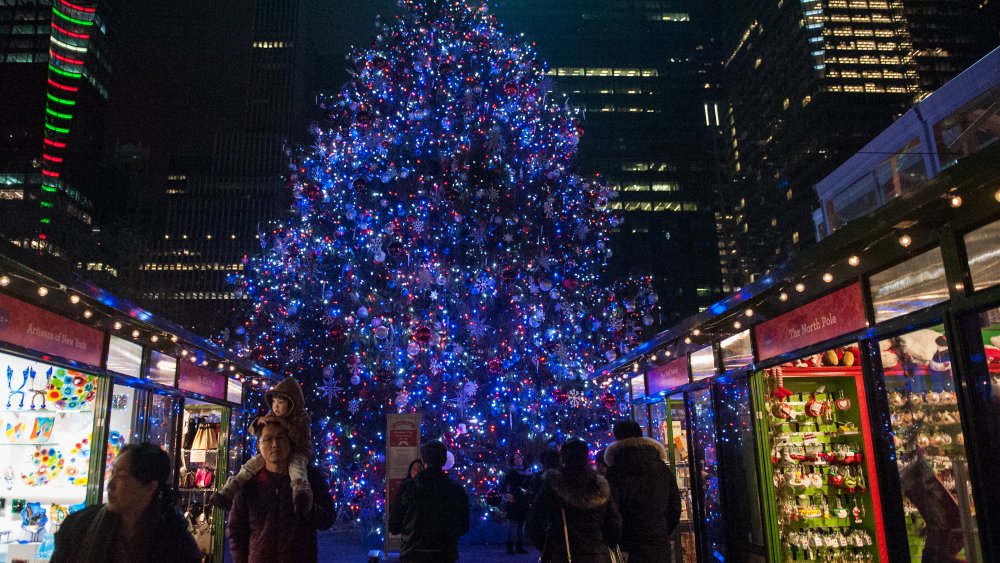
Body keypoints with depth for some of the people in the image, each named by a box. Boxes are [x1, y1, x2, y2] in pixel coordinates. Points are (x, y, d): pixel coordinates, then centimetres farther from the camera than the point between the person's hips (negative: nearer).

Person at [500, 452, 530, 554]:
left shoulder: (527, 472, 12)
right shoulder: (510, 471, 0)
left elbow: (531, 487, 19)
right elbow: (502, 484, -6)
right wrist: (507, 494, -16)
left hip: (524, 502, 5)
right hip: (513, 501, -5)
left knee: (521, 524, 8)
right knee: (512, 523, -4)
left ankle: (520, 546, 15)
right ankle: (510, 546, 2)